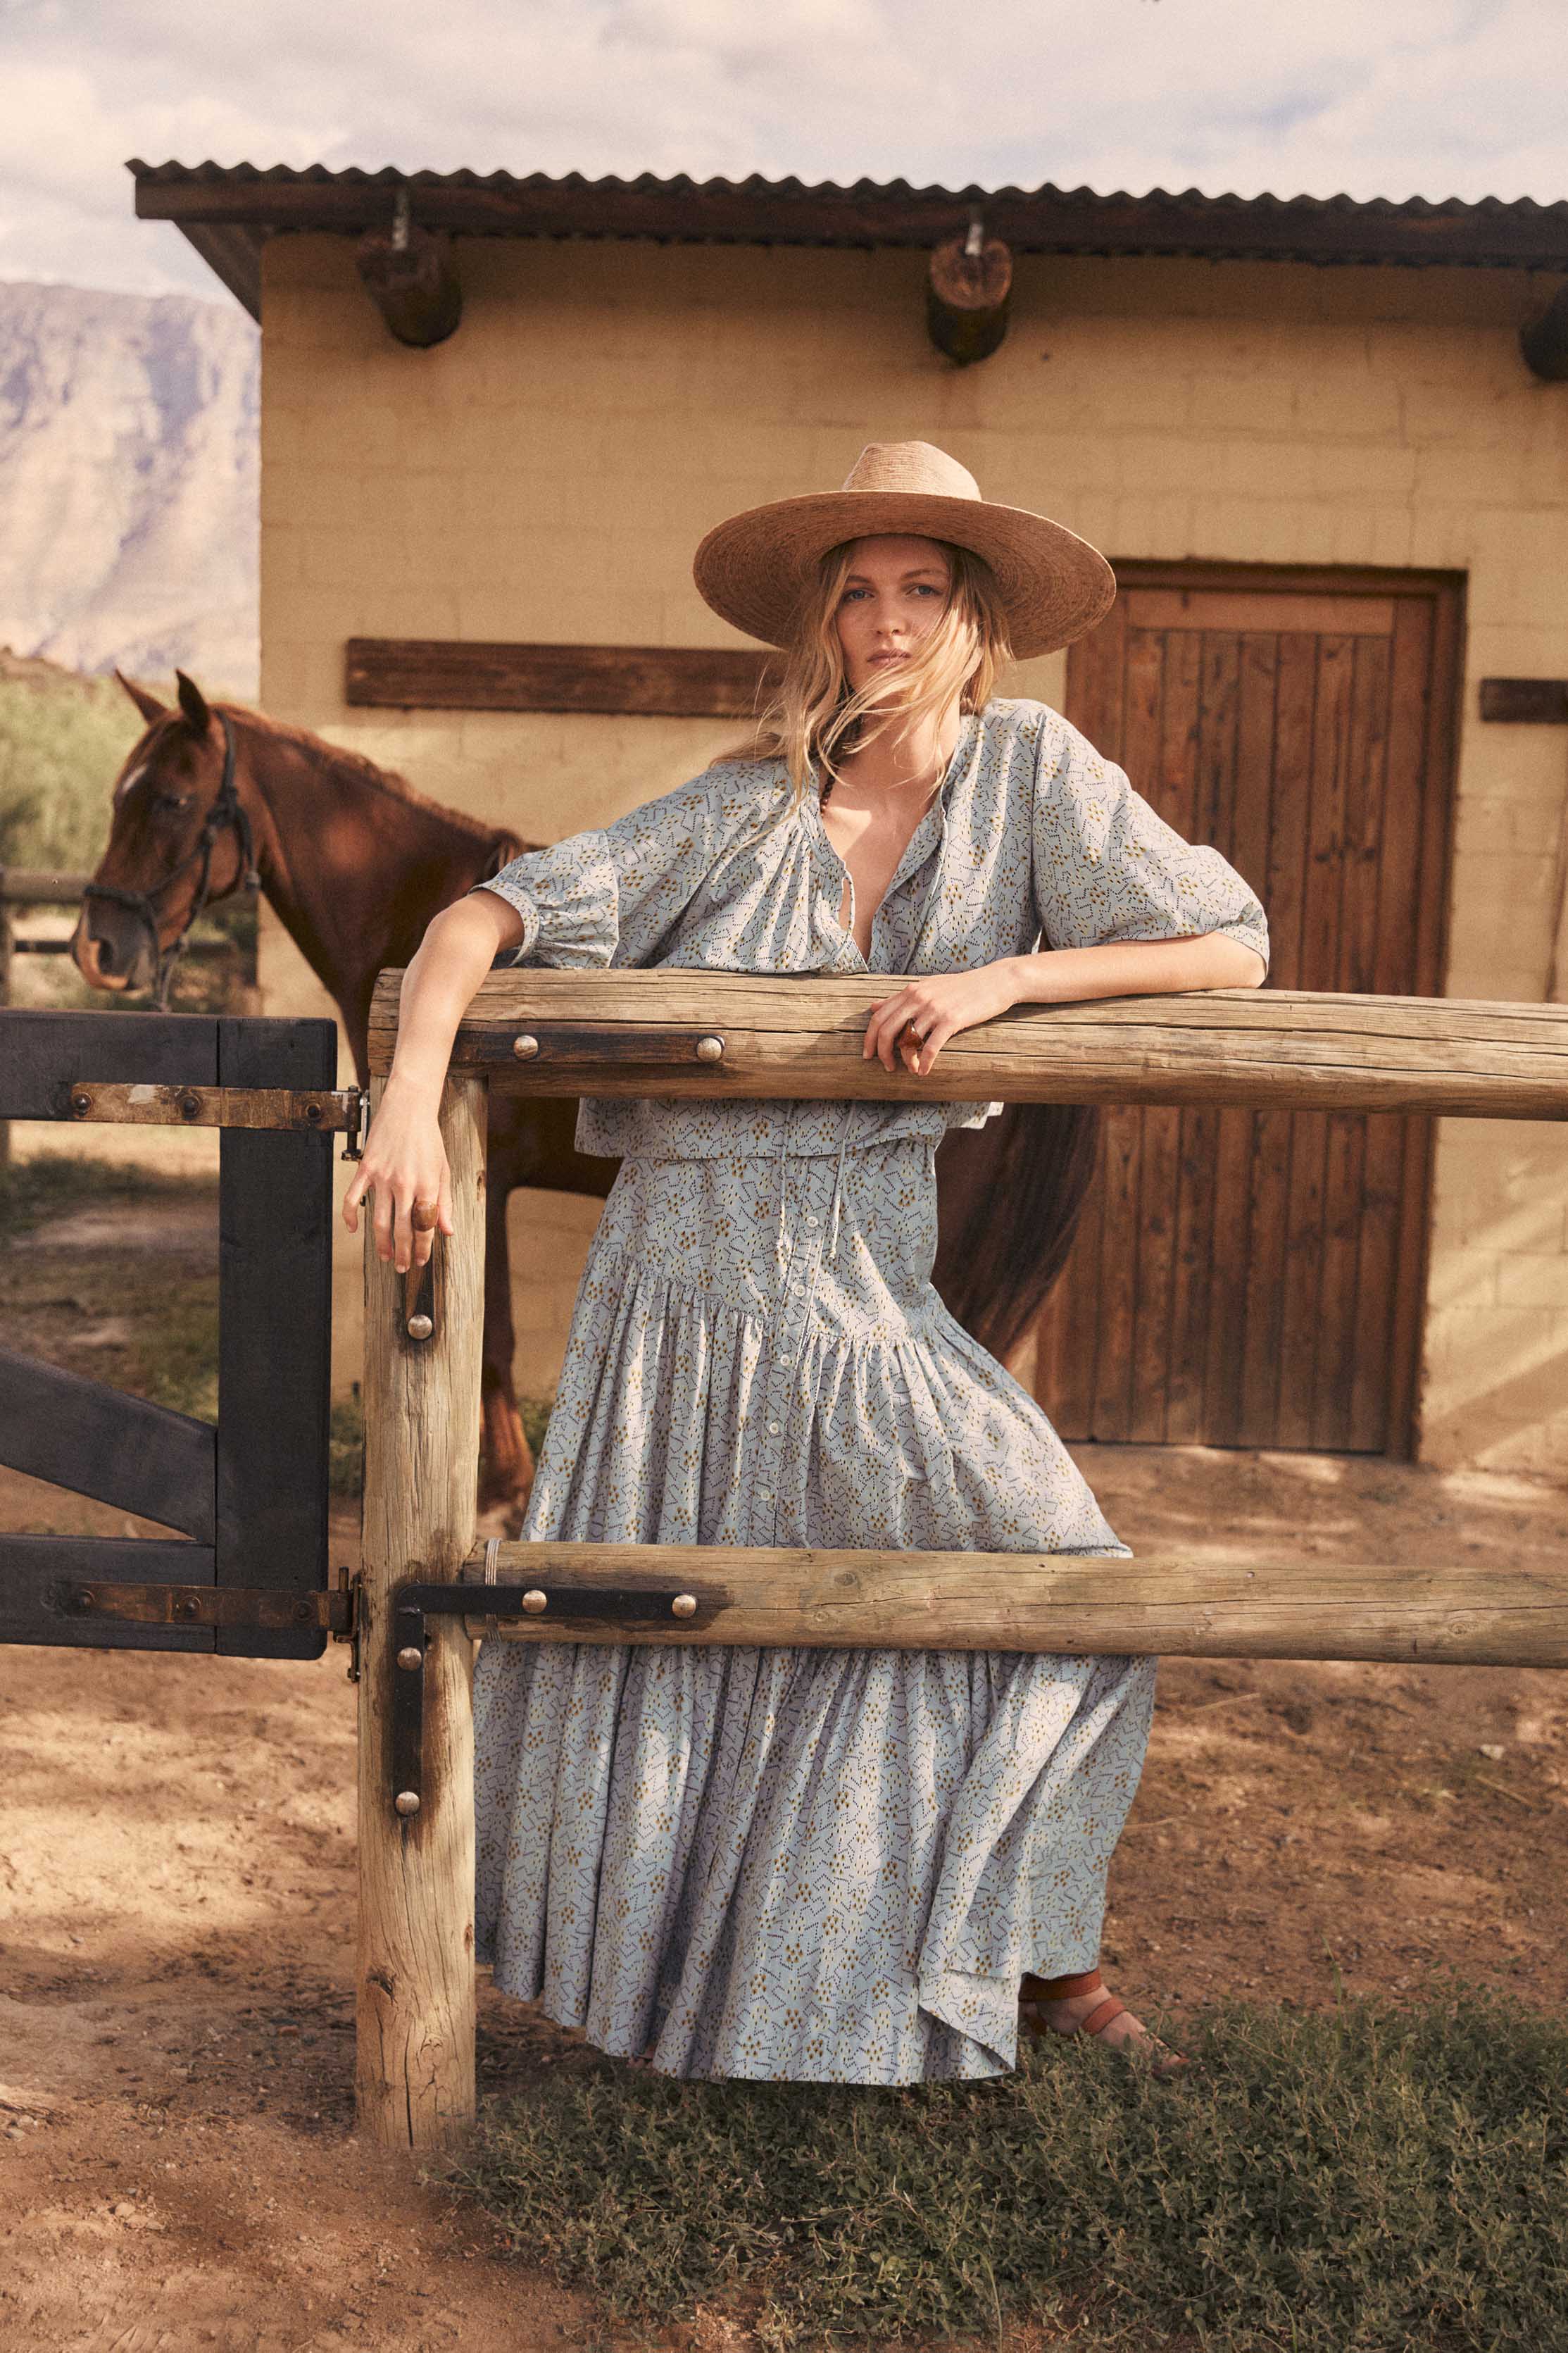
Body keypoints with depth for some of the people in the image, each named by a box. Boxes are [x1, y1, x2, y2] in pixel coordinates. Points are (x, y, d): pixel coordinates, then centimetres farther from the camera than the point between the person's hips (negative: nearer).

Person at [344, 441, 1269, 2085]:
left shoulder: (1029, 766, -2)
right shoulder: (747, 811, -5)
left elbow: (1231, 950, -7)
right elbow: (488, 918, -10)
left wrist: (1000, 978, -18)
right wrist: (409, 1100, -26)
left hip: (870, 1286, 1)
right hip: (685, 1271, -1)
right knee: (633, 1644, 10)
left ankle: (1041, 1951, 14)